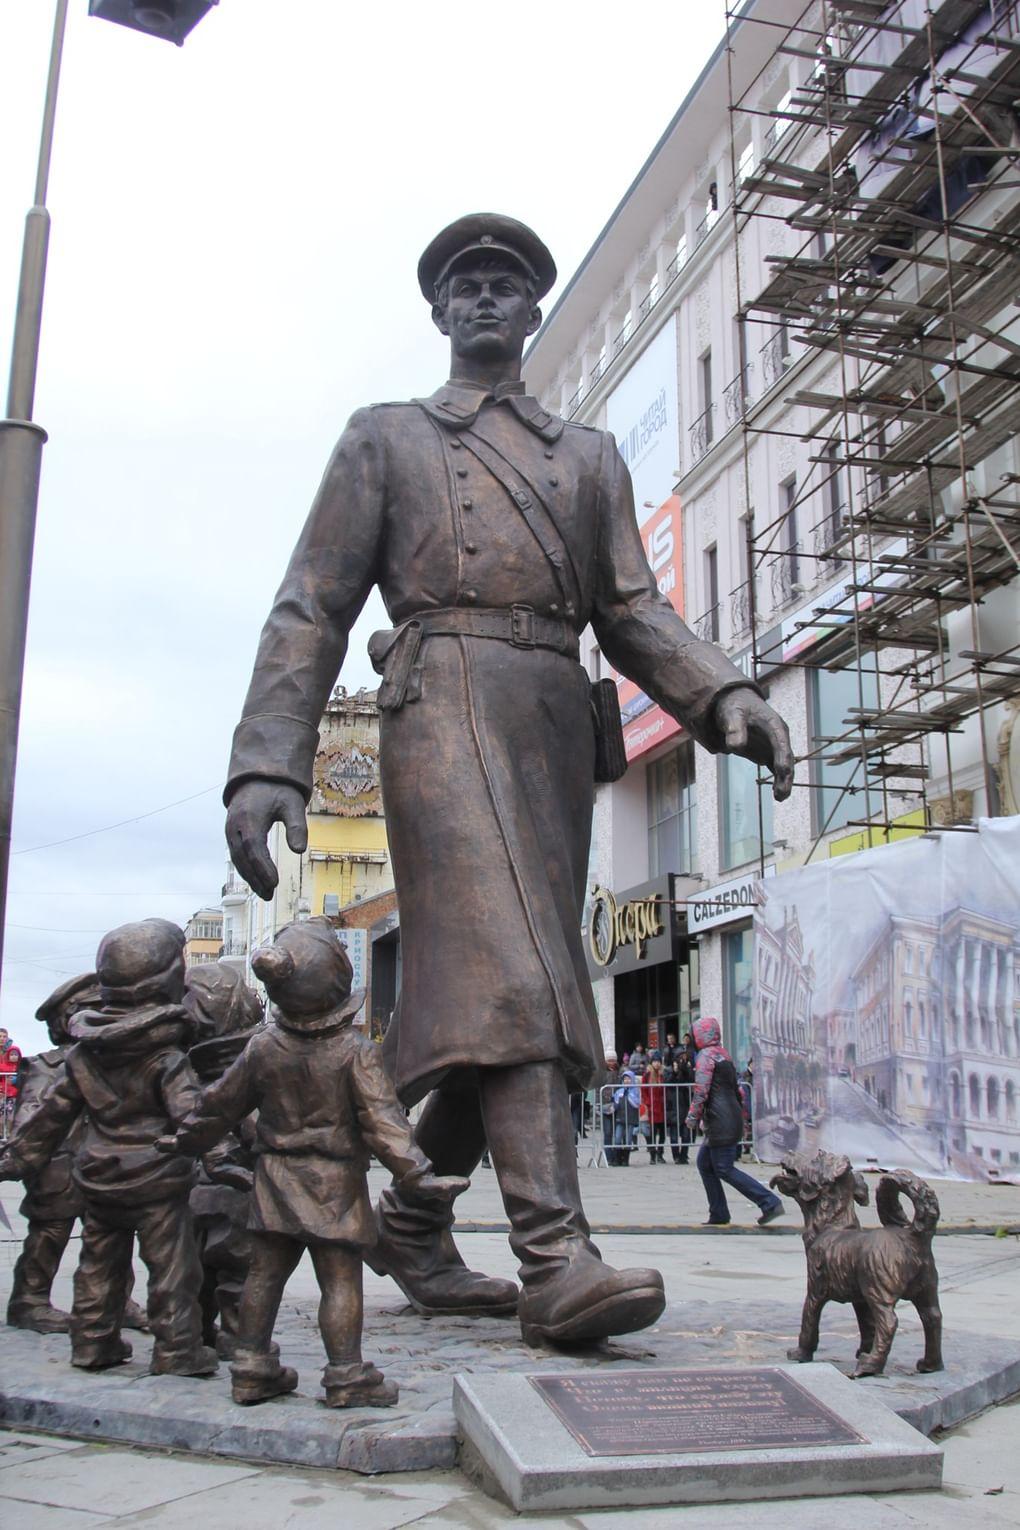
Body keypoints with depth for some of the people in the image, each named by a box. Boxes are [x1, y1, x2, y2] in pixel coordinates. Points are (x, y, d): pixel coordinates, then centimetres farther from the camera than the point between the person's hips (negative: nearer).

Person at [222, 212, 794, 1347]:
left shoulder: (590, 455, 26)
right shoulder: (384, 438, 17)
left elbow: (632, 611, 15)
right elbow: (312, 611, 8)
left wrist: (726, 696, -6)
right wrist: (266, 764, -6)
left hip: (557, 723, 4)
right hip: (443, 701, -4)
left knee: (507, 981, 2)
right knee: (505, 967, -21)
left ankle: (411, 1227, 17)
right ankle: (556, 1260, -26)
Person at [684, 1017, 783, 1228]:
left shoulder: (706, 1055, -10)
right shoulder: (724, 1054, 19)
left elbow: (701, 1090, -18)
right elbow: (736, 1090, 23)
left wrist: (693, 1116, -12)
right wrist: (740, 1116, 27)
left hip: (721, 1123, -10)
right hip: (732, 1119, 10)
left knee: (724, 1169, -8)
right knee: (705, 1162, 14)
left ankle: (770, 1203, -13)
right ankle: (718, 1215, 14)